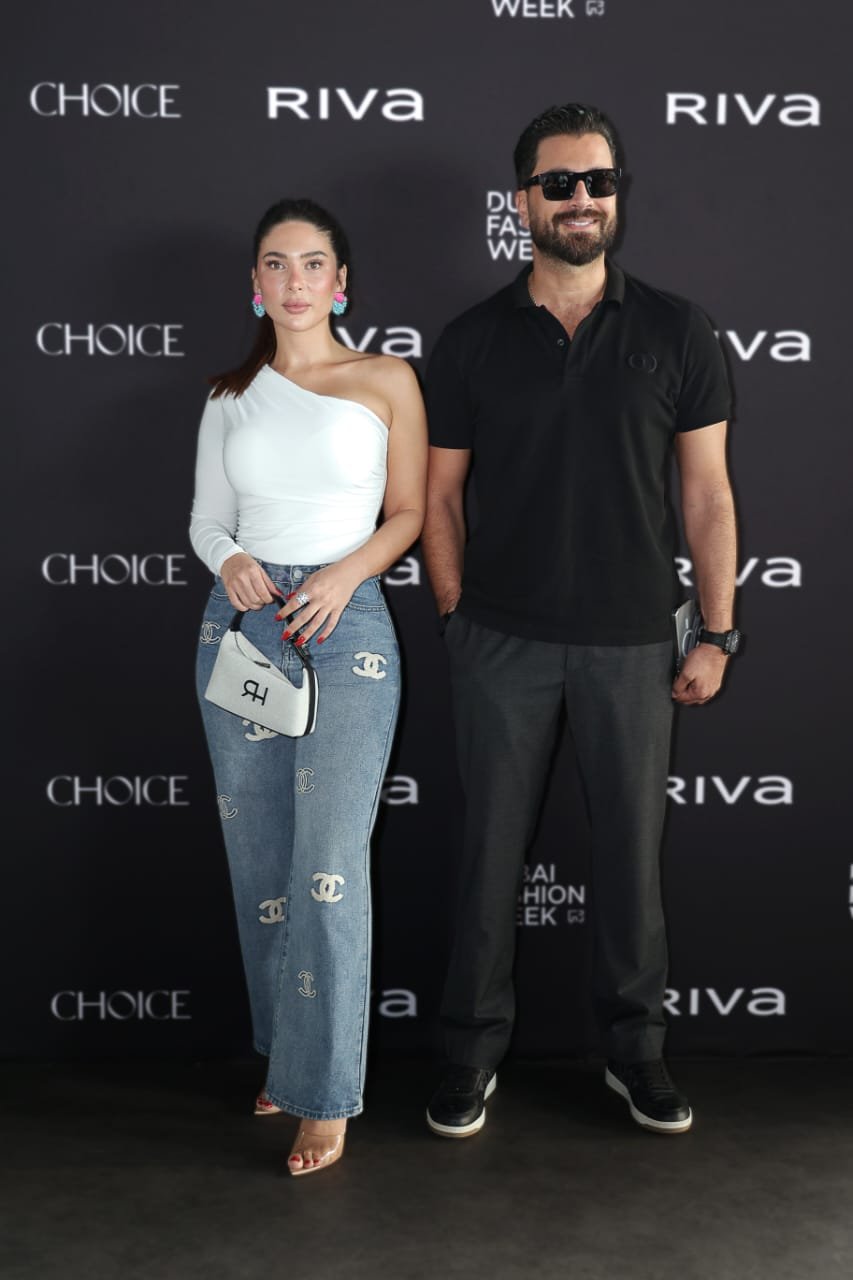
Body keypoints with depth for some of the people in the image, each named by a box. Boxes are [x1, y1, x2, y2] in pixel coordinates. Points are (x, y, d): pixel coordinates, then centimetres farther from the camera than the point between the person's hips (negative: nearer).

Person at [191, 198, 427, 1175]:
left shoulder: (386, 380, 3)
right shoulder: (231, 395, 12)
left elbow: (407, 513, 4)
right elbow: (206, 517, 14)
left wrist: (345, 572, -13)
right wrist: (231, 563, -8)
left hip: (345, 625, -4)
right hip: (240, 624, 4)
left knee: (328, 869, -7)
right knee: (259, 861, 10)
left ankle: (324, 1093, 6)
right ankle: (284, 1053, 28)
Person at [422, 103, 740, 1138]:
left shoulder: (676, 334, 1)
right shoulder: (472, 342, 2)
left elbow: (706, 493, 2)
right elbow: (439, 494, 6)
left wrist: (717, 634, 0)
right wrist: (458, 618, 1)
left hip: (631, 642, 0)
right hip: (502, 643, 0)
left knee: (632, 847, 10)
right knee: (492, 846, 8)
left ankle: (634, 1046, 29)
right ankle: (473, 1047, 24)